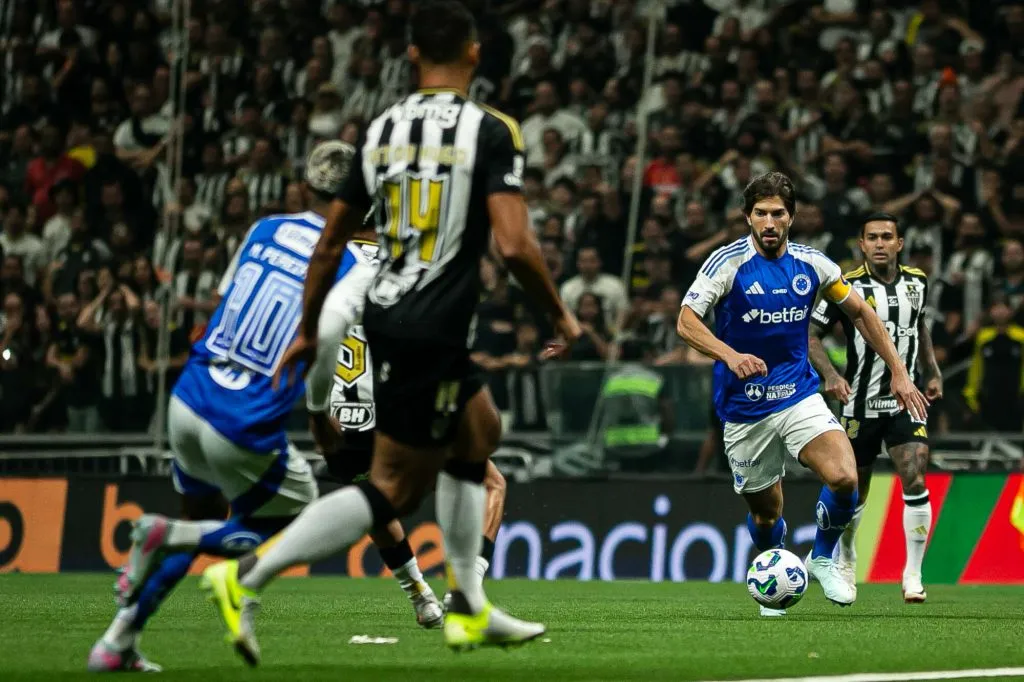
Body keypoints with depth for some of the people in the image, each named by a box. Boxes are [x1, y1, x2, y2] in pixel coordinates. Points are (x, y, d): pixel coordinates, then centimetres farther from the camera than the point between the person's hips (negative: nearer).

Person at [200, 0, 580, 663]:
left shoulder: (382, 129, 7)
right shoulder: (490, 131, -11)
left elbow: (330, 245, 11)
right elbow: (515, 244, -19)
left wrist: (308, 331, 23)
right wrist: (561, 314, -4)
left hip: (386, 312, 8)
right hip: (435, 330, -8)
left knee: (480, 435, 25)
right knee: (393, 490, -2)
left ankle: (469, 609, 28)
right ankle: (248, 578, -11)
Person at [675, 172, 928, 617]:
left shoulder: (811, 264, -1)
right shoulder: (729, 262, -10)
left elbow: (861, 312, 12)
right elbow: (686, 321, -18)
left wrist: (899, 372, 7)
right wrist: (730, 355, -35)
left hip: (799, 395, 2)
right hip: (744, 408, -2)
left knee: (844, 478, -22)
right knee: (766, 511, 7)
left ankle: (822, 559, 6)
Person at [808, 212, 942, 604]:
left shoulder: (917, 282, 3)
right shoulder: (848, 287, -10)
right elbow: (811, 333, -6)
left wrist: (932, 372, 15)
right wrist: (830, 375, -21)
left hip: (906, 400, 2)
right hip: (860, 405, -2)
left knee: (914, 481, -17)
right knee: (854, 493, 10)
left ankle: (913, 575, -10)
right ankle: (846, 561, 39)